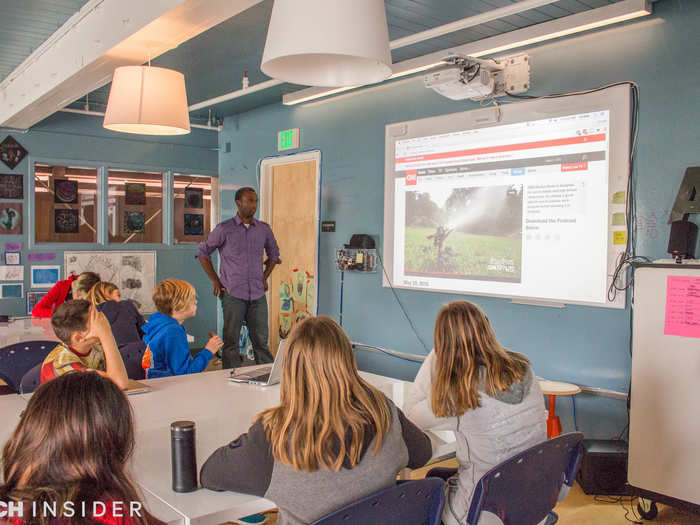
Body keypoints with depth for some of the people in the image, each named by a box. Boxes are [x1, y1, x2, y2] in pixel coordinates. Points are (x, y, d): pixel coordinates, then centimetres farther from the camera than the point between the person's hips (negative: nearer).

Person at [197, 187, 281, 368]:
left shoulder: (264, 229, 8)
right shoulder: (224, 229, -2)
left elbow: (274, 254, 24)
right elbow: (203, 253, 6)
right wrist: (215, 281, 2)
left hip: (258, 294, 3)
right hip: (233, 294, -3)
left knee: (261, 341, 6)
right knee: (231, 342, 2)